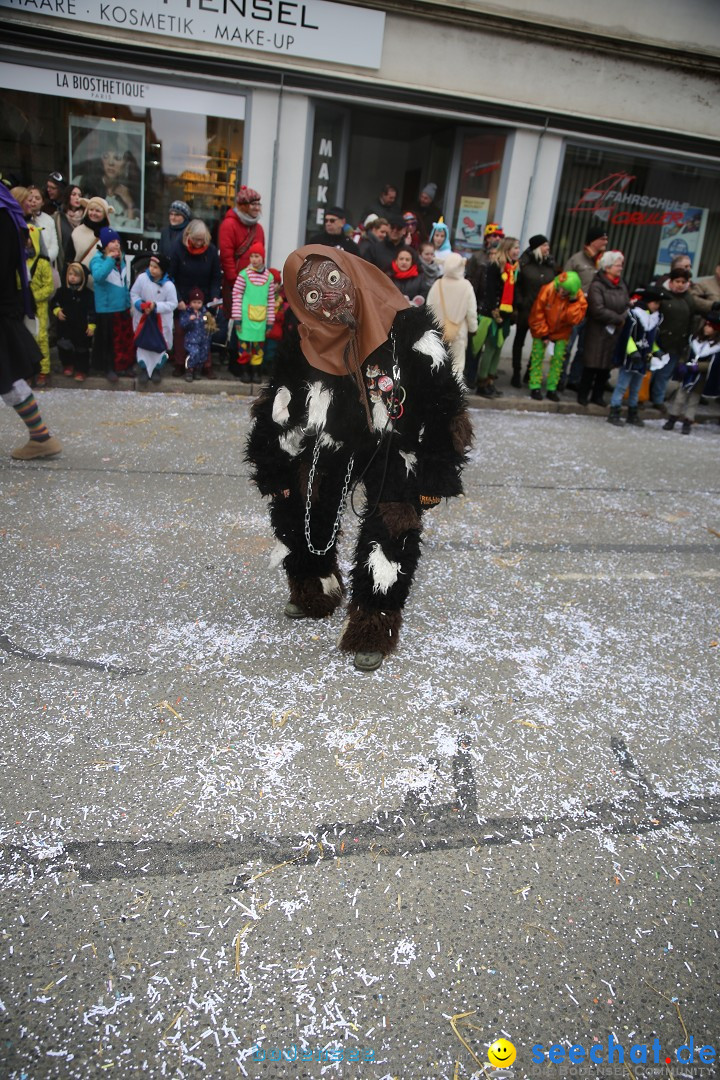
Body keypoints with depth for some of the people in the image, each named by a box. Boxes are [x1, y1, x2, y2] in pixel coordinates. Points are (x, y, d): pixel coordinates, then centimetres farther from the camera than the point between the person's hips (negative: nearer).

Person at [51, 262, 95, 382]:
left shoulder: (87, 293, -6)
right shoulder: (62, 291, 2)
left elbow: (92, 310, -5)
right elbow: (54, 302, 13)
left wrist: (91, 325, -10)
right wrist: (57, 311, -7)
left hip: (81, 328, -3)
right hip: (65, 327, 3)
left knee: (81, 350, 4)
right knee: (64, 348, 5)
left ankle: (81, 371, 14)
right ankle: (68, 366, 26)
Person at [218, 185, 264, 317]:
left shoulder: (258, 227, 15)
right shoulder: (229, 225, -6)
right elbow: (226, 256, -11)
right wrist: (234, 280, -13)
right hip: (233, 283, -6)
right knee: (231, 315, -2)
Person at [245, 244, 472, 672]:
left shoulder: (409, 334, -25)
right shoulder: (304, 349, -16)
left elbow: (443, 407, -19)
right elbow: (278, 414, -3)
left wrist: (434, 479, -18)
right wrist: (277, 473, 2)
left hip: (394, 451, -3)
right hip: (332, 445, 4)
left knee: (390, 537, -10)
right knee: (298, 512, 12)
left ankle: (374, 631, 13)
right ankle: (316, 592, 41)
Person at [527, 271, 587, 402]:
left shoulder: (579, 298, -20)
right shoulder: (547, 290, -26)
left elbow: (575, 319, -26)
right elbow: (537, 314, -17)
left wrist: (573, 302, -37)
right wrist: (543, 334, -13)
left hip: (561, 332, 2)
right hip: (542, 329, -2)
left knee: (558, 357, -2)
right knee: (537, 355, -5)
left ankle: (552, 388, 7)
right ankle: (535, 387, 1)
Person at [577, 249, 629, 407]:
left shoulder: (622, 285, 11)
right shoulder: (597, 285, -11)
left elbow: (627, 305, 11)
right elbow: (598, 310, -19)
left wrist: (623, 318, -10)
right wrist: (618, 319, -12)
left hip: (615, 332, 6)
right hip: (598, 331, -6)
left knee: (606, 366, 10)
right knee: (592, 364, -2)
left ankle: (597, 395, 19)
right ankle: (583, 395, 9)